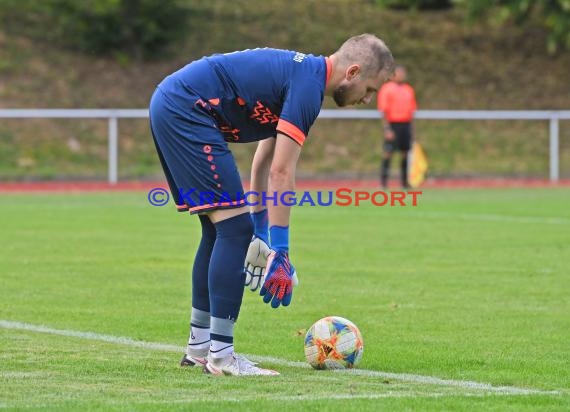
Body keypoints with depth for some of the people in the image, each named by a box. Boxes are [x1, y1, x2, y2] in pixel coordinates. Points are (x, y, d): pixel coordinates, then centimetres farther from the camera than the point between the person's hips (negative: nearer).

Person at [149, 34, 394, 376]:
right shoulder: (308, 85, -14)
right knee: (234, 228, -10)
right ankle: (220, 354, -10)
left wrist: (260, 231, 26)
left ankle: (199, 347, 20)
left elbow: (265, 164, 24)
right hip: (186, 108, -11)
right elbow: (282, 173, -18)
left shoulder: (303, 72, 17)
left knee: (221, 231, 16)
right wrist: (280, 253, -16)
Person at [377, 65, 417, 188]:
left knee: (405, 153, 5)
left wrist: (412, 128, 13)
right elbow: (384, 111, -7)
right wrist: (387, 129, -14)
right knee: (388, 152, -9)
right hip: (392, 124, -5)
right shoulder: (386, 89, -2)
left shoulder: (409, 90, 15)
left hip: (406, 124, 5)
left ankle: (404, 181, 10)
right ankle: (383, 179, -6)